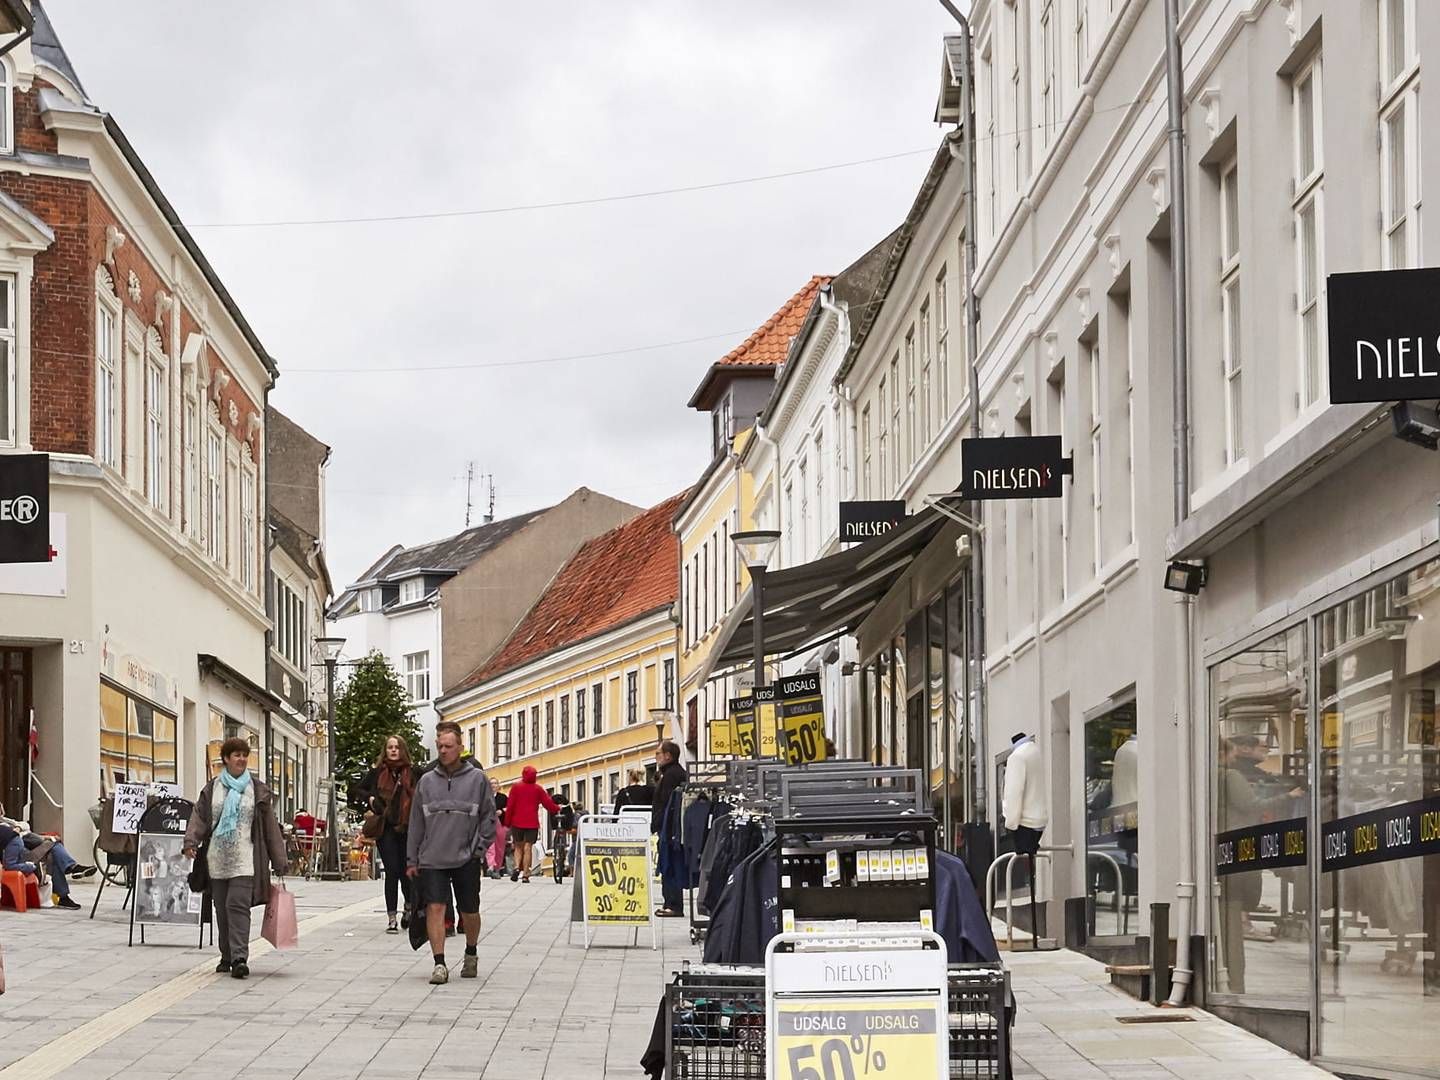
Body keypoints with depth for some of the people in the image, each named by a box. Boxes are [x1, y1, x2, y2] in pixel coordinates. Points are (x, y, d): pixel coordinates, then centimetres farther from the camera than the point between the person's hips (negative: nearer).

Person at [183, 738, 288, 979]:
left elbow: (271, 827, 7)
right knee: (222, 909, 8)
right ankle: (227, 957, 19)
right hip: (218, 860, 3)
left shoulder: (258, 791, 7)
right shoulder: (212, 789, 10)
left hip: (245, 860, -3)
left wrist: (279, 864, 5)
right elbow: (199, 817, 5)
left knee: (238, 905, -16)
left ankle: (239, 958, -22)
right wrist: (191, 841, -15)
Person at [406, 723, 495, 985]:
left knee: (469, 912, 10)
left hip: (466, 858, -1)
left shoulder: (477, 779, 0)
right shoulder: (427, 781, 6)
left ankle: (471, 955, 33)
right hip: (432, 858, 1)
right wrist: (412, 859, 8)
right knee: (435, 907, -12)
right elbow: (416, 822, 10)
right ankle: (439, 964, -12)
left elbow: (489, 816, 6)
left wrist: (481, 846, -4)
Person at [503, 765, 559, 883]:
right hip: (532, 823, 0)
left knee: (518, 847, 12)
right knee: (528, 848, 0)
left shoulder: (516, 787, 1)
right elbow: (548, 804, 3)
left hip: (517, 823, 0)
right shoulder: (538, 789, 1)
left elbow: (510, 806, -2)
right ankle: (525, 874, -5)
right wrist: (557, 808, 23)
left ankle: (517, 867, -11)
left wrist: (507, 823, 4)